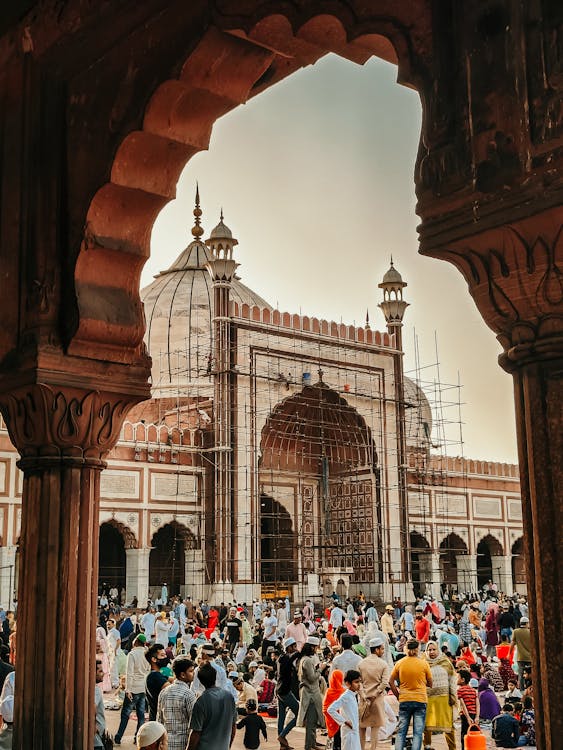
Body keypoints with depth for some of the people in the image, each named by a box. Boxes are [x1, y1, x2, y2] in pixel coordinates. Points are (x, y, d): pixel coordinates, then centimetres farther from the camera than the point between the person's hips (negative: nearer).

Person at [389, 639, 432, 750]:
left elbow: (391, 681, 1)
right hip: (420, 700, -2)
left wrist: (398, 695, 9)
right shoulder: (424, 664, -4)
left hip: (404, 700, 2)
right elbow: (430, 684, 3)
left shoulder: (399, 663, 0)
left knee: (401, 731, 9)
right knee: (418, 732, 2)